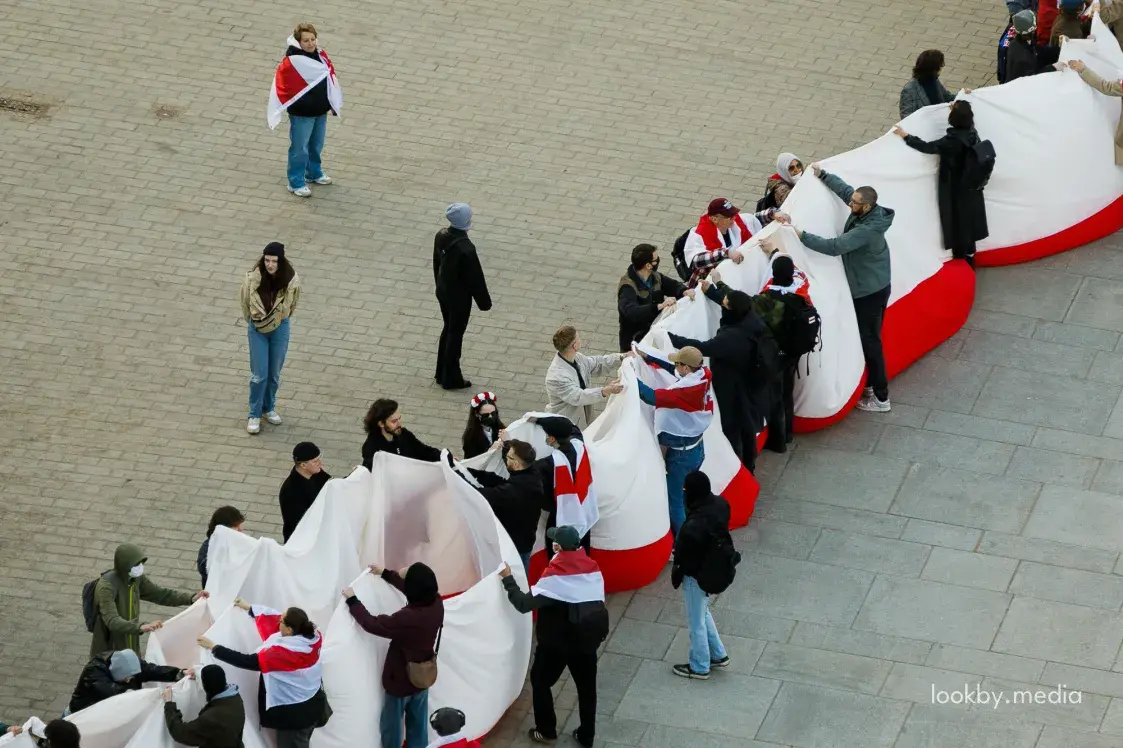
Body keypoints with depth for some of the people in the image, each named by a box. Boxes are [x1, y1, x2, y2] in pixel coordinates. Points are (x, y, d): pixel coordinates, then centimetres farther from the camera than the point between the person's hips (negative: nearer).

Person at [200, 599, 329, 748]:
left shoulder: (284, 651, -33)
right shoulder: (312, 636, -11)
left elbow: (249, 662, -31)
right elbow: (274, 619, 5)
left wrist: (213, 647, -25)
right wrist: (249, 608, 16)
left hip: (294, 713, -7)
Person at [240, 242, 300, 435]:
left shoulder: (291, 280, -20)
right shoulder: (253, 278, -23)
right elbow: (245, 303, -3)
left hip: (280, 328, 1)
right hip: (257, 329, -1)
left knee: (274, 373, 15)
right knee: (259, 374, 1)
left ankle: (269, 408, 37)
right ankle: (254, 415, 17)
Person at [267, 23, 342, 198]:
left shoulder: (321, 55, 0)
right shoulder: (291, 62, -22)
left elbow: (331, 77, 11)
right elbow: (281, 83, -17)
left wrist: (334, 103, 16)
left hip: (320, 111, 7)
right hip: (301, 114, -7)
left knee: (316, 145, 24)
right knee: (299, 149, 3)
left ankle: (314, 173, 44)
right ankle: (296, 183, 14)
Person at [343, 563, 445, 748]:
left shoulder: (407, 618, -37)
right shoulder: (436, 604, -16)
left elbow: (372, 624, -25)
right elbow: (418, 590, 6)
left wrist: (352, 600, -11)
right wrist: (385, 574, 13)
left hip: (400, 681, -6)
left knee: (391, 728, 15)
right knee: (418, 728, 20)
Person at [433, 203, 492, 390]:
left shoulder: (441, 236, -9)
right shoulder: (466, 249, -32)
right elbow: (475, 277, -22)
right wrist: (484, 301, -8)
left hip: (443, 292, 8)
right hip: (459, 297, -8)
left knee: (448, 329, 24)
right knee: (455, 334, 9)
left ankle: (442, 373, 36)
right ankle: (451, 379, 22)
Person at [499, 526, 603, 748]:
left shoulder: (554, 576, -23)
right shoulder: (594, 570, -6)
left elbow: (524, 604, -22)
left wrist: (508, 580, -11)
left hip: (556, 643, -5)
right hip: (586, 641, 5)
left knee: (540, 681, 17)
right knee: (586, 686, 16)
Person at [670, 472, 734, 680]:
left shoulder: (694, 526, -37)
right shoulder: (720, 504, -12)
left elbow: (684, 554, -24)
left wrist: (676, 573, -6)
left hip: (697, 575, -8)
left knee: (696, 622, 14)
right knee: (703, 612, 30)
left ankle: (700, 667, 32)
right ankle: (718, 655, 43)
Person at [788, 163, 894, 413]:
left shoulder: (867, 230, -33)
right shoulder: (864, 212, -7)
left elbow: (835, 246, -35)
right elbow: (844, 188, 11)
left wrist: (802, 235, -32)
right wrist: (822, 175, 5)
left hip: (870, 291, -10)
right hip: (869, 286, 10)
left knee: (870, 341, 1)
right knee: (868, 338, 21)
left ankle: (880, 398, 10)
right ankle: (872, 384, 35)